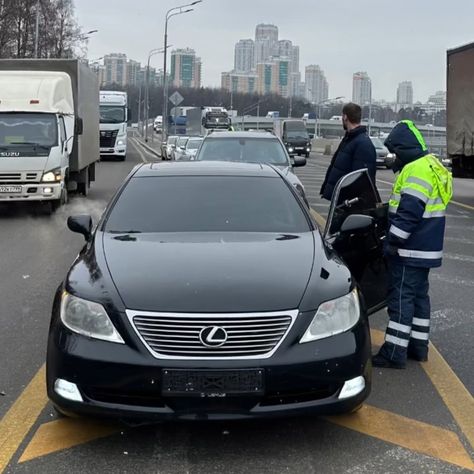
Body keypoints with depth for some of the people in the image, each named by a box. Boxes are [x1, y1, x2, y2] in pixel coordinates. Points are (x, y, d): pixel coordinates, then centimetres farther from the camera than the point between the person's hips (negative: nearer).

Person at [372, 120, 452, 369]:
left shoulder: (416, 170, -19)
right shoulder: (430, 165, 15)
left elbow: (409, 212, -24)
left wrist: (394, 242, -20)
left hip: (410, 250, -10)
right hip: (425, 248, 10)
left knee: (401, 298, -6)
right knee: (419, 295, 16)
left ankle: (394, 352, -3)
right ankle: (418, 346, 24)